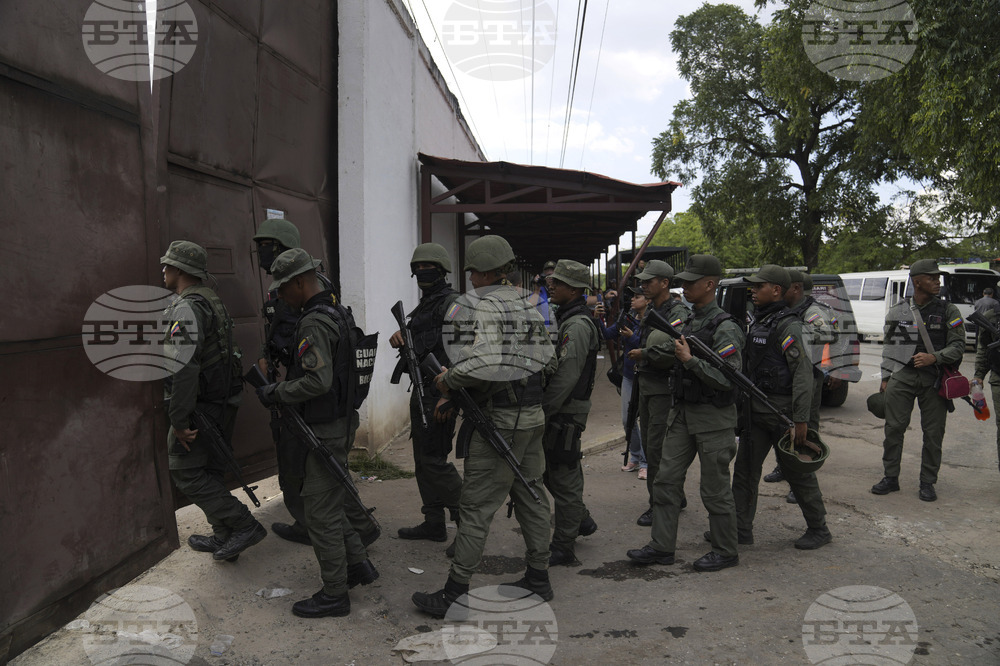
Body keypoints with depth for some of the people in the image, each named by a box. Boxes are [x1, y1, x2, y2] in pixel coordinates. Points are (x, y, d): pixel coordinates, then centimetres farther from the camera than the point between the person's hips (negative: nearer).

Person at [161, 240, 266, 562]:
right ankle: (224, 538, 25)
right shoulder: (213, 301, 14)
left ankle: (244, 525, -2)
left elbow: (184, 367, -27)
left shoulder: (185, 309, -19)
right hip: (224, 403, 10)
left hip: (200, 406, -10)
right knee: (210, 471, 17)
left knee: (186, 473, 0)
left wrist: (179, 420, -25)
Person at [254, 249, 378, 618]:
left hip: (324, 431, -10)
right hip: (340, 421, 10)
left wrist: (276, 393, -15)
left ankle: (334, 594, 13)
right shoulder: (339, 312, 11)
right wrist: (283, 385, 16)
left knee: (321, 511, 1)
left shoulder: (315, 322, -21)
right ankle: (358, 564, 30)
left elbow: (318, 381, -30)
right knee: (328, 501, 22)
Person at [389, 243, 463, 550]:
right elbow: (413, 342, 18)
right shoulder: (424, 304, 18)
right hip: (421, 390, 10)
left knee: (434, 459, -8)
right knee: (423, 459, 14)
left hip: (439, 392, -10)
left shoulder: (452, 303, -13)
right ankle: (434, 524, 24)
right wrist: (399, 338, -6)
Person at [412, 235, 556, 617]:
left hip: (500, 419, -8)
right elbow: (549, 361, 14)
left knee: (477, 506, -2)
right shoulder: (529, 305, 11)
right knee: (530, 495, 17)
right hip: (534, 413, 8)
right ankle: (538, 579, 27)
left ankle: (454, 594, 5)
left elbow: (478, 364, -29)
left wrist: (446, 381, -8)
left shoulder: (477, 306, -14)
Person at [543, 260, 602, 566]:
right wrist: (541, 409, 17)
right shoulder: (563, 318, 15)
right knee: (551, 473, 20)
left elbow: (565, 377, -24)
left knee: (564, 478, -1)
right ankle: (582, 520, 36)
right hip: (558, 411, 10)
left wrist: (541, 412, -20)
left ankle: (563, 547, 9)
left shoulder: (577, 325, -18)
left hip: (566, 414, -10)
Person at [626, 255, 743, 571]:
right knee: (666, 479, 7)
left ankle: (725, 551, 19)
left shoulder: (725, 327, -16)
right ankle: (662, 546, 16)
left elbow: (726, 379, -23)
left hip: (713, 417, -8)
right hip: (683, 413, 8)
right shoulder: (690, 321, 12)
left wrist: (689, 360, -24)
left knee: (715, 489, 3)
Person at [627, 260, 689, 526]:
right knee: (650, 445, 16)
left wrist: (644, 354, -17)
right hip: (645, 386, 10)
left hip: (664, 389, -10)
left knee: (657, 448, -6)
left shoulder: (678, 314, -14)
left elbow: (675, 352, -28)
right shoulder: (649, 312, 15)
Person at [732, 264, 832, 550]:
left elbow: (803, 374, -20)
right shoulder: (759, 323, 12)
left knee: (797, 471, 4)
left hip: (782, 410, -8)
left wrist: (800, 419, -22)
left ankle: (819, 529, 21)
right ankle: (741, 529, 16)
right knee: (745, 469, 8)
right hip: (756, 409, 9)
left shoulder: (788, 325, -15)